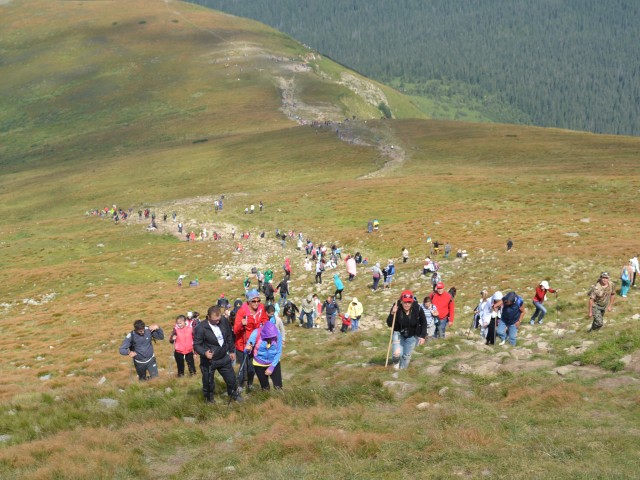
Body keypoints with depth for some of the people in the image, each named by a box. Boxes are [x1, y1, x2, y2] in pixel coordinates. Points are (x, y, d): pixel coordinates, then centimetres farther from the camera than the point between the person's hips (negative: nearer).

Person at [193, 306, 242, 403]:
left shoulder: (223, 322, -8)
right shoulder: (201, 328, -24)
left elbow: (229, 337, 8)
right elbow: (196, 345, -17)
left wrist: (231, 351, 15)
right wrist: (204, 352, -34)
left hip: (224, 358, 4)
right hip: (209, 360, -4)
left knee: (231, 378, 17)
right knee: (208, 382, 11)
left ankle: (233, 394, 45)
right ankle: (209, 398, 38)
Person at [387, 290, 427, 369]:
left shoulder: (418, 309, -21)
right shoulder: (396, 308, -23)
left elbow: (423, 323, -4)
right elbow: (389, 324, -20)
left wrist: (422, 336, -8)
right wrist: (392, 314, -36)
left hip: (412, 336, 1)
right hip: (398, 333, -1)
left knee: (407, 356, 6)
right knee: (397, 353, -16)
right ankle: (396, 362, 20)